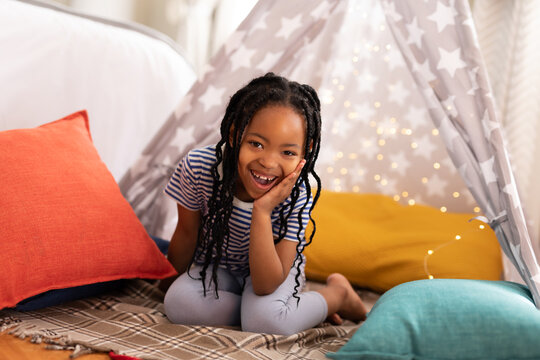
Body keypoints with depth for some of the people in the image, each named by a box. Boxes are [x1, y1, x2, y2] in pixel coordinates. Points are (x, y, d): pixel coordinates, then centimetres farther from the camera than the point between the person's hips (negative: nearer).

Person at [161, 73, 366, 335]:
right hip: (215, 266, 3)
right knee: (178, 303, -27)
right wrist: (171, 282, 6)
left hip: (271, 268, -3)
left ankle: (337, 293, -3)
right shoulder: (198, 166, -28)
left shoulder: (296, 196, -30)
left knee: (266, 319, -33)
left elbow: (265, 286, -33)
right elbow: (186, 233, -8)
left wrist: (262, 211, -43)